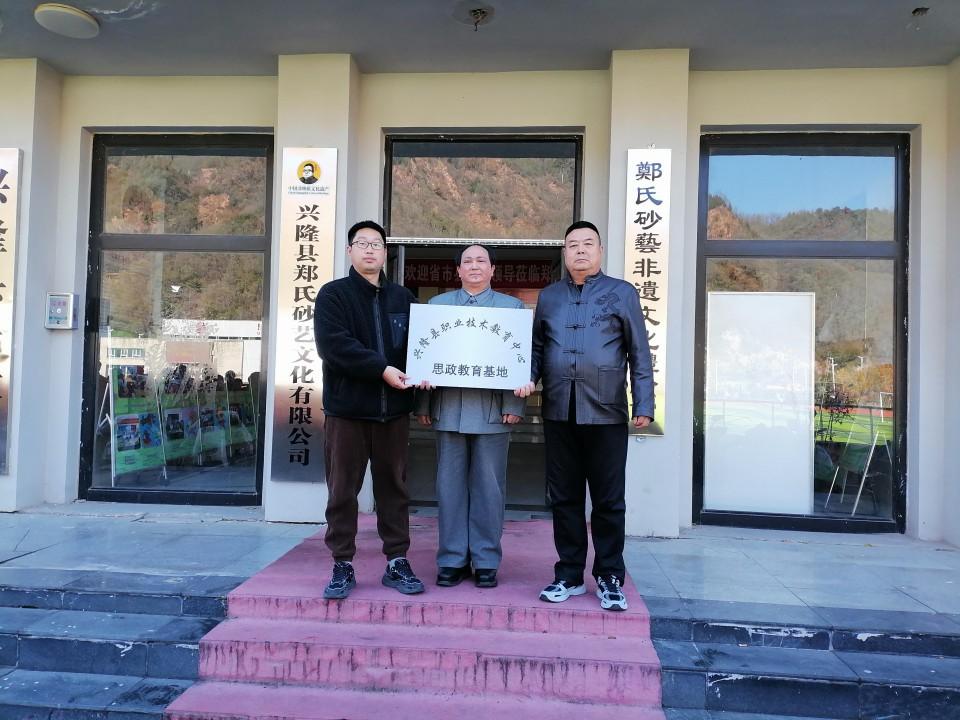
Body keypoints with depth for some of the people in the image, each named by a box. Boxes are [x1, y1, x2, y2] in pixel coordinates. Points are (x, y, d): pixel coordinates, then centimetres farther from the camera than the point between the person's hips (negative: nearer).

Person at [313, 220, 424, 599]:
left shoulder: (403, 298, 13)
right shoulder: (333, 294, 1)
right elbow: (333, 345, -13)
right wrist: (382, 369, -19)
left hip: (393, 409, 3)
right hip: (346, 407, -3)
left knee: (393, 487, 9)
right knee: (342, 490, 5)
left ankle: (397, 563, 19)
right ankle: (343, 565, 16)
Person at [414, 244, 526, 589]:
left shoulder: (512, 306, 10)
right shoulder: (438, 304, 14)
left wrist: (514, 405, -7)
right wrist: (423, 404, 4)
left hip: (492, 410, -1)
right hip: (449, 408, 2)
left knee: (489, 487, 3)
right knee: (450, 485, 4)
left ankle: (486, 561, 14)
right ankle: (452, 559, 15)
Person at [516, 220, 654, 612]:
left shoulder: (622, 293, 4)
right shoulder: (548, 296, 14)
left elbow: (640, 355, 2)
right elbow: (537, 348, 16)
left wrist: (644, 406, -4)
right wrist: (527, 379, -3)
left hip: (605, 412, -3)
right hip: (558, 411, 3)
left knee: (608, 500, 5)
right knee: (564, 497, 10)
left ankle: (609, 578, 19)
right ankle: (569, 574, 23)